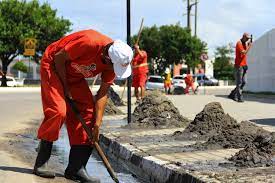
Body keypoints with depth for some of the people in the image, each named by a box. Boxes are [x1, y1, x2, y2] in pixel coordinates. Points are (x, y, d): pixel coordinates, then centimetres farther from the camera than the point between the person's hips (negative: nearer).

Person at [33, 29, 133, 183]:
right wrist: (65, 87, -15)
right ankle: (41, 163, -7)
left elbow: (102, 94, -7)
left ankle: (76, 168, 0)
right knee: (58, 111, -22)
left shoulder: (116, 61, -13)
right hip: (54, 66, -7)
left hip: (75, 76, 7)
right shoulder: (89, 43, -36)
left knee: (88, 112, -4)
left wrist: (97, 124, -12)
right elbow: (59, 58, -23)